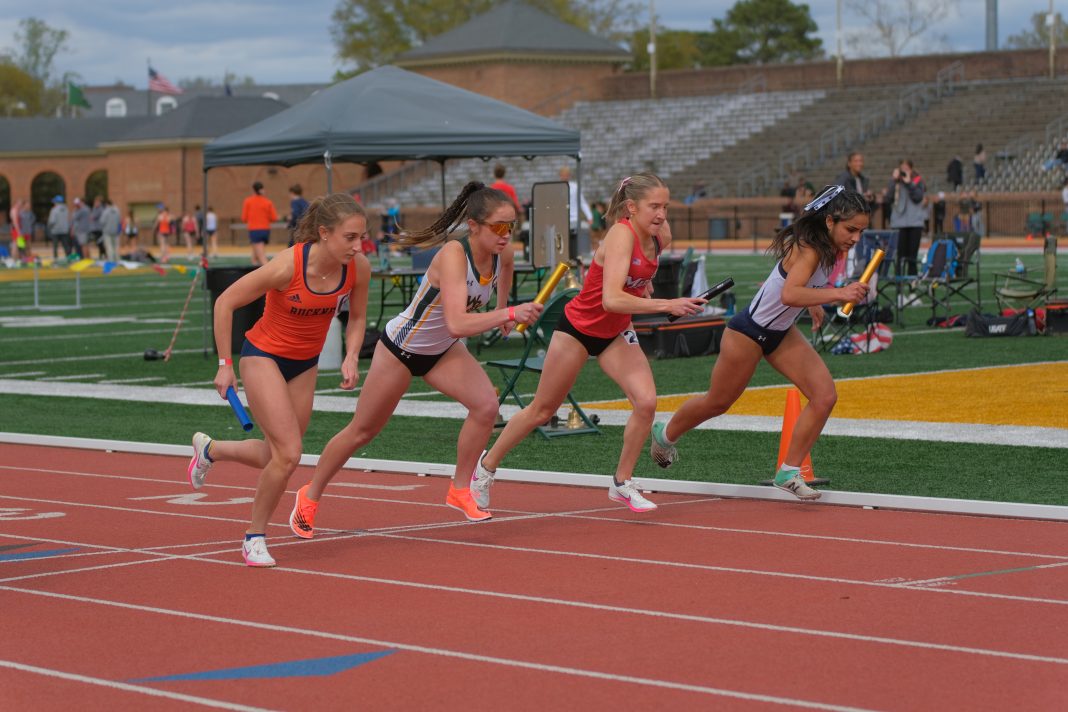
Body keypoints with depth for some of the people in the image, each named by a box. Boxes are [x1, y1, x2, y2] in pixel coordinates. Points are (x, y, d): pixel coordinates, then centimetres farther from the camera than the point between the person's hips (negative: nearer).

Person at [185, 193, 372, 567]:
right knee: (288, 455, -15)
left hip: (305, 364, 6)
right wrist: (225, 364, -16)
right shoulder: (288, 266, -30)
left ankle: (209, 448, 41)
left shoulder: (358, 268, -17)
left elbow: (357, 318, 4)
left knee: (278, 457, 12)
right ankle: (255, 537, 6)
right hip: (263, 356, -6)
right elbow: (224, 303, -19)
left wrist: (351, 358, -14)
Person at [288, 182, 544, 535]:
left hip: (442, 350, 6)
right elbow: (457, 324, -47)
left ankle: (459, 490, -1)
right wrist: (509, 313, -52)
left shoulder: (502, 253, -14)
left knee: (486, 404, -18)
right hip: (401, 348, -6)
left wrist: (502, 311, 20)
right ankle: (309, 497, 29)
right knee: (361, 431, 8)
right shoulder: (453, 256, -36)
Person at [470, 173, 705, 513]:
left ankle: (622, 482, 1)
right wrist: (666, 305, -48)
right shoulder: (621, 234, -31)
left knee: (646, 401, -16)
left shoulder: (660, 237, -9)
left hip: (615, 333, 6)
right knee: (542, 411, 8)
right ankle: (486, 466, 30)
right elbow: (611, 299, -43)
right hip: (578, 328, -6)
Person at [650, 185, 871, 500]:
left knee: (825, 396, -9)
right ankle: (666, 435, 43)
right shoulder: (807, 248, -32)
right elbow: (789, 295, -50)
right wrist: (838, 294, -58)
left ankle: (789, 473, 1)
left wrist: (813, 303, 24)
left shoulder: (827, 247, -5)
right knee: (717, 403, 14)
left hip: (781, 332, 8)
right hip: (749, 331, -8)